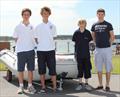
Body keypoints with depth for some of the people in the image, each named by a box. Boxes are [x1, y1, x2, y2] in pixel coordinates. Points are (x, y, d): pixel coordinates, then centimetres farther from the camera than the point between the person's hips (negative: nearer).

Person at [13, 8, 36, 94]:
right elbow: (16, 39, 6)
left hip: (31, 50, 2)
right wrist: (20, 45, -3)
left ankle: (30, 86, 16)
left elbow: (33, 38, 12)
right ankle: (21, 86, 14)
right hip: (21, 51, -2)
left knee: (30, 69, 6)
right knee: (20, 69, 3)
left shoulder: (32, 27, 8)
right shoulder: (18, 27, 2)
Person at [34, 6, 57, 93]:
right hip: (40, 50, 1)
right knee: (42, 70, 5)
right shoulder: (38, 26, 5)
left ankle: (54, 87, 7)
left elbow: (53, 37, 10)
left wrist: (49, 44, 2)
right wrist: (40, 44, 0)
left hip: (51, 50, 0)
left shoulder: (52, 26, 6)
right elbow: (36, 39, 10)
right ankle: (43, 87, 14)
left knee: (52, 70, 0)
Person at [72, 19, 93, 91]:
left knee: (87, 68, 4)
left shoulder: (88, 32, -2)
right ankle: (80, 84, 16)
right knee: (80, 69, 6)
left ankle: (86, 84, 15)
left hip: (87, 54, 0)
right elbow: (75, 41, 7)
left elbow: (89, 41, 5)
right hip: (79, 54, 0)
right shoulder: (76, 32, -1)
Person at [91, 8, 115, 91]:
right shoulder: (94, 26, 10)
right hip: (98, 49, 3)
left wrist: (109, 44, -2)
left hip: (107, 49, -3)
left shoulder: (108, 25, 0)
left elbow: (112, 36, 3)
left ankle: (107, 85, 8)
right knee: (99, 68, 8)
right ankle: (100, 85, 17)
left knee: (108, 68, 0)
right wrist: (97, 43, 10)